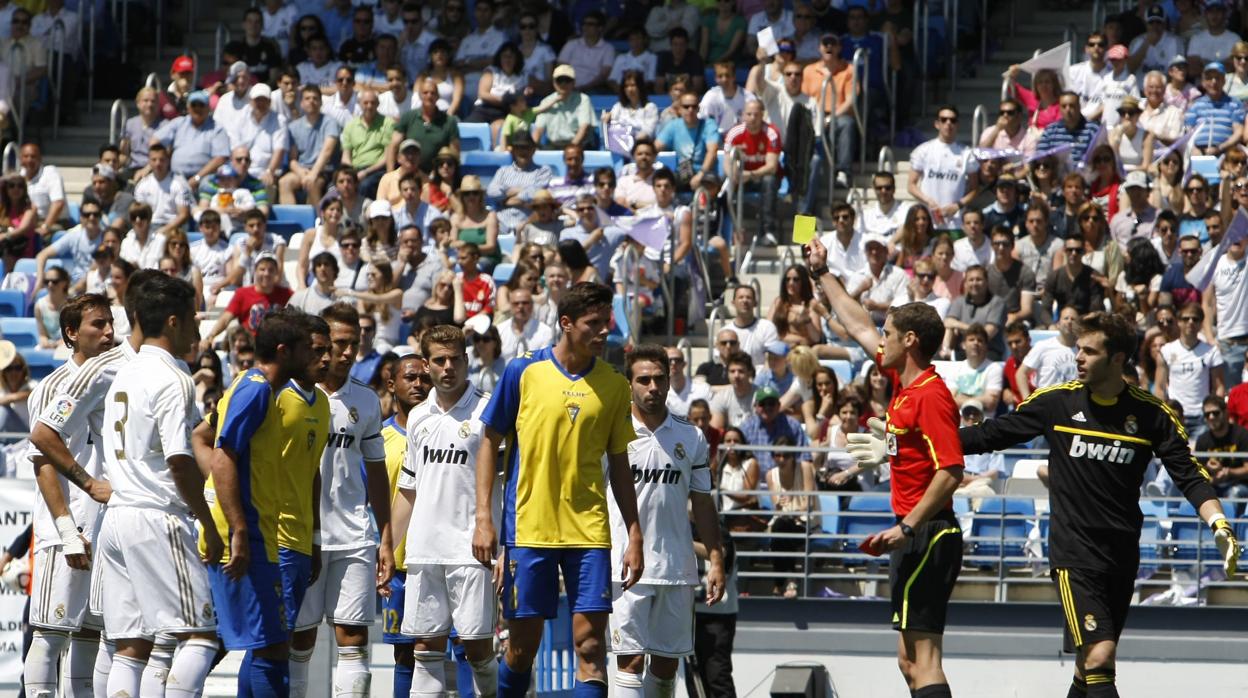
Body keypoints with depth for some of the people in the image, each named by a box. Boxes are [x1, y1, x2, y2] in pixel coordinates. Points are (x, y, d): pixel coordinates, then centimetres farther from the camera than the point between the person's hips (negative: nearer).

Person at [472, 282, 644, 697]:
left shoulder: (613, 385, 6)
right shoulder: (523, 373, -1)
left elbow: (619, 465, 11)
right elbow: (490, 443, 4)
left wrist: (634, 537, 6)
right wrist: (483, 518, -3)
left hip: (589, 530, 2)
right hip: (528, 529, -2)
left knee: (590, 643, -7)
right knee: (523, 643, 3)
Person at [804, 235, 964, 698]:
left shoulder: (931, 395, -15)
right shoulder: (902, 384, 13)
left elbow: (950, 471, -23)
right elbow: (859, 326, 28)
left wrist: (907, 527, -26)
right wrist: (822, 275, 36)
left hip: (927, 537, -10)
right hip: (915, 538, 10)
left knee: (922, 660, -14)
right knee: (911, 660, 11)